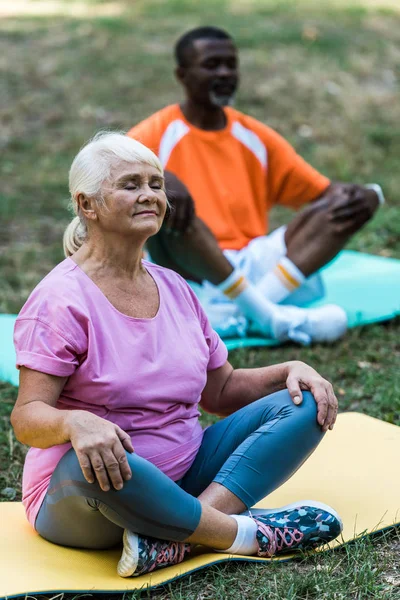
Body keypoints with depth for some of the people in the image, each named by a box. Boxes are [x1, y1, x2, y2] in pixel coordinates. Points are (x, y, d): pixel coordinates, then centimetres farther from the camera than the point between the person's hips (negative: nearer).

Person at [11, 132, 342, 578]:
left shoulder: (174, 289, 9)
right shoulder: (62, 299, -12)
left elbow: (221, 390, 16)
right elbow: (27, 417, -19)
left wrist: (289, 371, -2)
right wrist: (75, 422, -42)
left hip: (183, 479, 7)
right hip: (80, 495, -7)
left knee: (302, 405, -6)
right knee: (93, 461, -42)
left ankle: (172, 538, -27)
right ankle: (245, 534, -22)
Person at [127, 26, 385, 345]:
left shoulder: (255, 137, 15)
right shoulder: (160, 133, 2)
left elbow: (324, 191, 14)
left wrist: (363, 197, -8)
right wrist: (161, 179, -34)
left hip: (256, 265, 5)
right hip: (195, 271, -4)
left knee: (349, 202, -9)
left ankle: (261, 297, -32)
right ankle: (263, 312, -38)